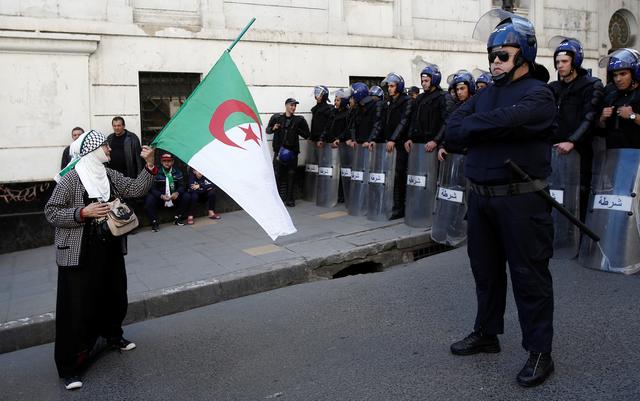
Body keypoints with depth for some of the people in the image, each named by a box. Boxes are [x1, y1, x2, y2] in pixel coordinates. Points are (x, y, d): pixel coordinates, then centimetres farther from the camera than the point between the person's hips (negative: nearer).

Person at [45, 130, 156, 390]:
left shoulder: (109, 174, 5)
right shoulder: (71, 178, -14)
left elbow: (135, 189, -2)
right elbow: (51, 213, -12)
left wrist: (149, 165, -14)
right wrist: (83, 212, -24)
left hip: (109, 249, 7)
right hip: (79, 254, -6)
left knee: (114, 296, 19)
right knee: (77, 307, -3)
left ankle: (113, 335, 45)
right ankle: (70, 366, 7)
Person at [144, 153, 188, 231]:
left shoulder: (177, 172, 3)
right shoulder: (156, 173, -8)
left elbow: (181, 186, -1)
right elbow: (152, 188, -12)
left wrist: (177, 193, -25)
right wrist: (161, 196, -31)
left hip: (174, 197, 3)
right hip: (160, 197, -3)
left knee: (185, 197, -21)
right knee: (149, 200, -31)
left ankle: (177, 218, -4)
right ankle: (154, 222, -17)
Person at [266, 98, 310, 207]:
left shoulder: (299, 120, 4)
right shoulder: (276, 117, 4)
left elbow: (306, 134, 6)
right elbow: (267, 130, 13)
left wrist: (297, 130, -8)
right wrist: (273, 128, -8)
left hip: (292, 151, 0)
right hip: (279, 150, 0)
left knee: (291, 175, 2)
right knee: (277, 174, 0)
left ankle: (290, 199, 10)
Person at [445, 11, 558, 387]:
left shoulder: (538, 94, -9)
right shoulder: (485, 94, 14)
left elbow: (503, 121, -26)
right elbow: (452, 129, 3)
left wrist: (470, 127, -8)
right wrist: (485, 130, -15)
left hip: (521, 199, -7)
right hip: (481, 196, 7)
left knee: (529, 275, 1)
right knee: (486, 269, 17)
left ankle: (540, 353, 14)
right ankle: (486, 333, 33)